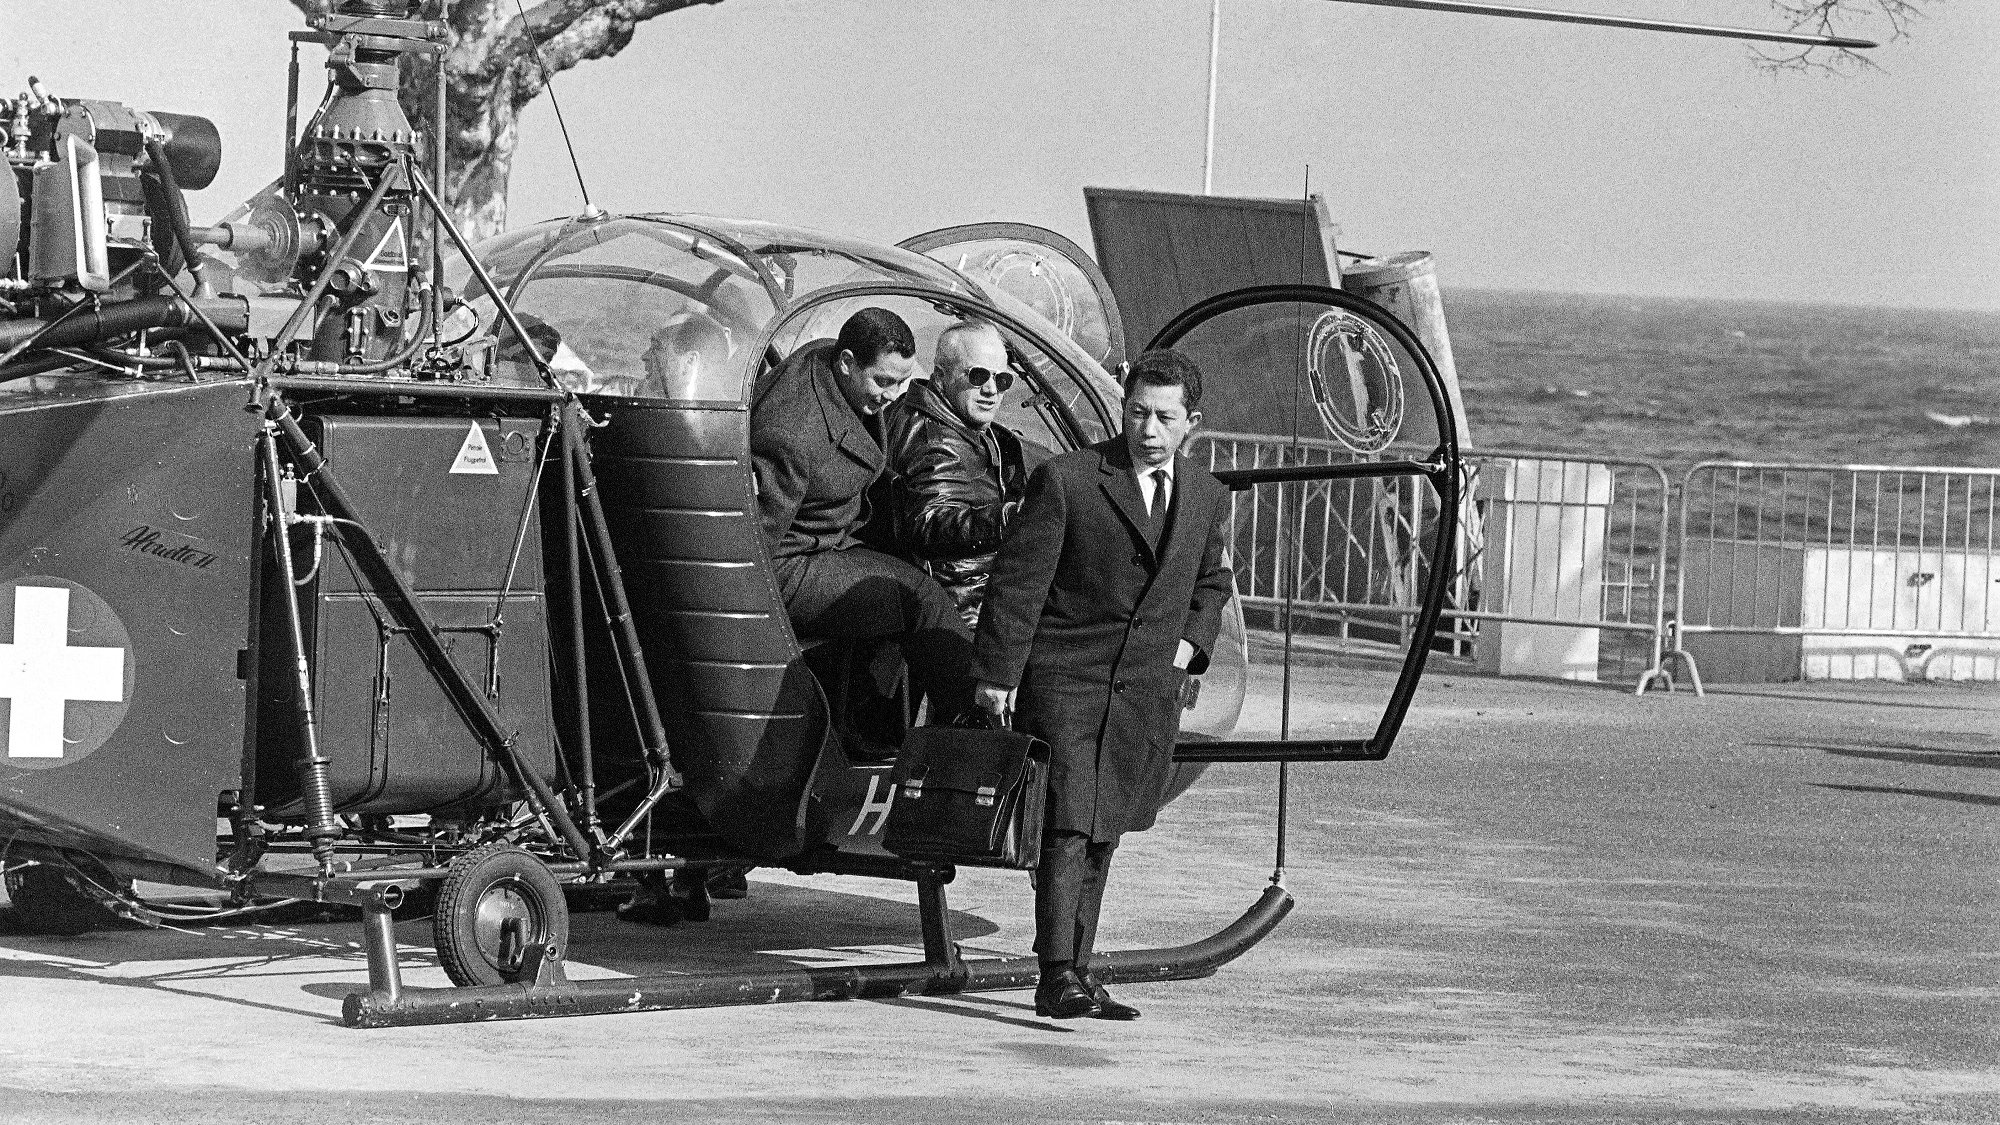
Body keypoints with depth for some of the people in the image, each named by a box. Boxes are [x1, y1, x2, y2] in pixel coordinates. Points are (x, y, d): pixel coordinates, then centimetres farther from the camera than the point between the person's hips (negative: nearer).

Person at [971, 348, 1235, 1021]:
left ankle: (1075, 973, 17)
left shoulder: (1208, 499, 8)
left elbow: (1211, 582, 27)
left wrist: (1191, 640, 9)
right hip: (1065, 681, -5)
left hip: (1146, 690, 5)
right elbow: (1017, 581, -7)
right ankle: (1059, 978, -16)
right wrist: (997, 674, -8)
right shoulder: (1066, 481, -9)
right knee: (1068, 829, -14)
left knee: (1102, 839, 11)